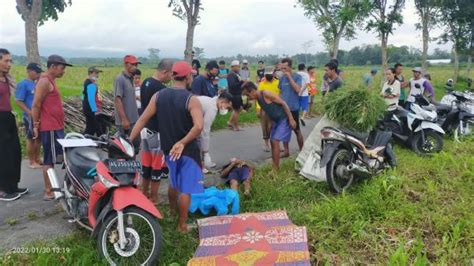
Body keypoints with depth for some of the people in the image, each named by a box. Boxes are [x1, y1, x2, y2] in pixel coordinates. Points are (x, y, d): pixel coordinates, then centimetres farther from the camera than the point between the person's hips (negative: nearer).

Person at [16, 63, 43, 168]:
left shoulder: (37, 83, 9)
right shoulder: (23, 84, -11)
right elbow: (19, 102, -15)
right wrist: (31, 113, -20)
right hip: (30, 117, -7)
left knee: (39, 138, 14)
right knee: (31, 139, 3)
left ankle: (37, 159, 26)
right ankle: (32, 162, 13)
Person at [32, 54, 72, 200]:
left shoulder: (51, 81, 18)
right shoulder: (45, 81, -13)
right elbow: (36, 105, -17)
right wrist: (36, 125, -15)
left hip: (55, 127, 10)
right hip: (50, 128, -10)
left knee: (51, 159, 14)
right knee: (50, 160, -5)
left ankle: (50, 189, 22)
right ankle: (48, 192, 0)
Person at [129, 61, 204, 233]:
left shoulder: (159, 96, -2)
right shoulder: (191, 100, -16)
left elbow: (142, 120, -4)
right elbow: (198, 126, -31)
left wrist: (129, 141, -1)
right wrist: (182, 143, -24)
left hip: (168, 148, 6)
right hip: (187, 150, -6)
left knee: (174, 182, 28)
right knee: (186, 189, 6)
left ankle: (172, 210, 49)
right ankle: (182, 225, 15)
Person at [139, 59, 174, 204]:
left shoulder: (145, 83, 8)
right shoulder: (161, 89, -22)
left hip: (145, 128, 9)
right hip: (157, 132, -9)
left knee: (146, 163, 17)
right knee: (158, 165, 3)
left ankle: (144, 193, 27)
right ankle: (154, 198, 13)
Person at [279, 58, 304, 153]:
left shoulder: (297, 77, -7)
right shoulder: (282, 78, 5)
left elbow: (298, 90, -21)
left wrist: (289, 77, -19)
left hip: (293, 108, -4)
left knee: (297, 130, 5)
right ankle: (286, 151, 20)